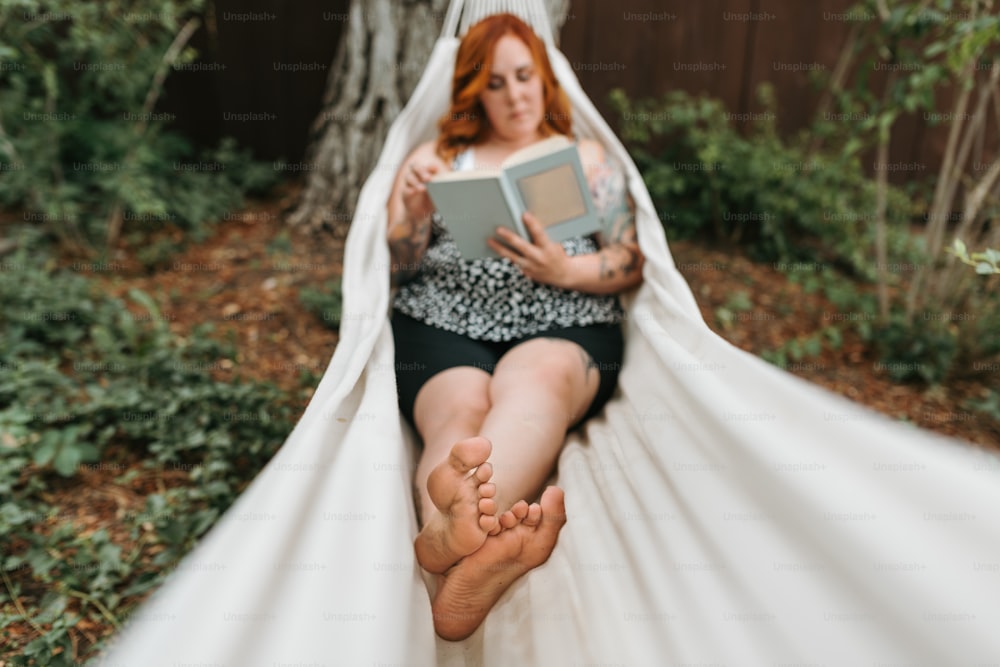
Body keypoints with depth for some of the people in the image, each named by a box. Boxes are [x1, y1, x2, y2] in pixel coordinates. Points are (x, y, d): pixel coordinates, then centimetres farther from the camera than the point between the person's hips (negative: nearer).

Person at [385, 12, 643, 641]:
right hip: (443, 325, 2)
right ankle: (474, 557, -60)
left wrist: (566, 269, -9)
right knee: (460, 407, -33)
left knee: (536, 380, -36)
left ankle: (452, 535, -62)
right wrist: (413, 212, -8)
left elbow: (630, 264, 13)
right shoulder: (437, 158, 22)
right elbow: (396, 266, 14)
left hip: (563, 327, -1)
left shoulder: (588, 158, 22)